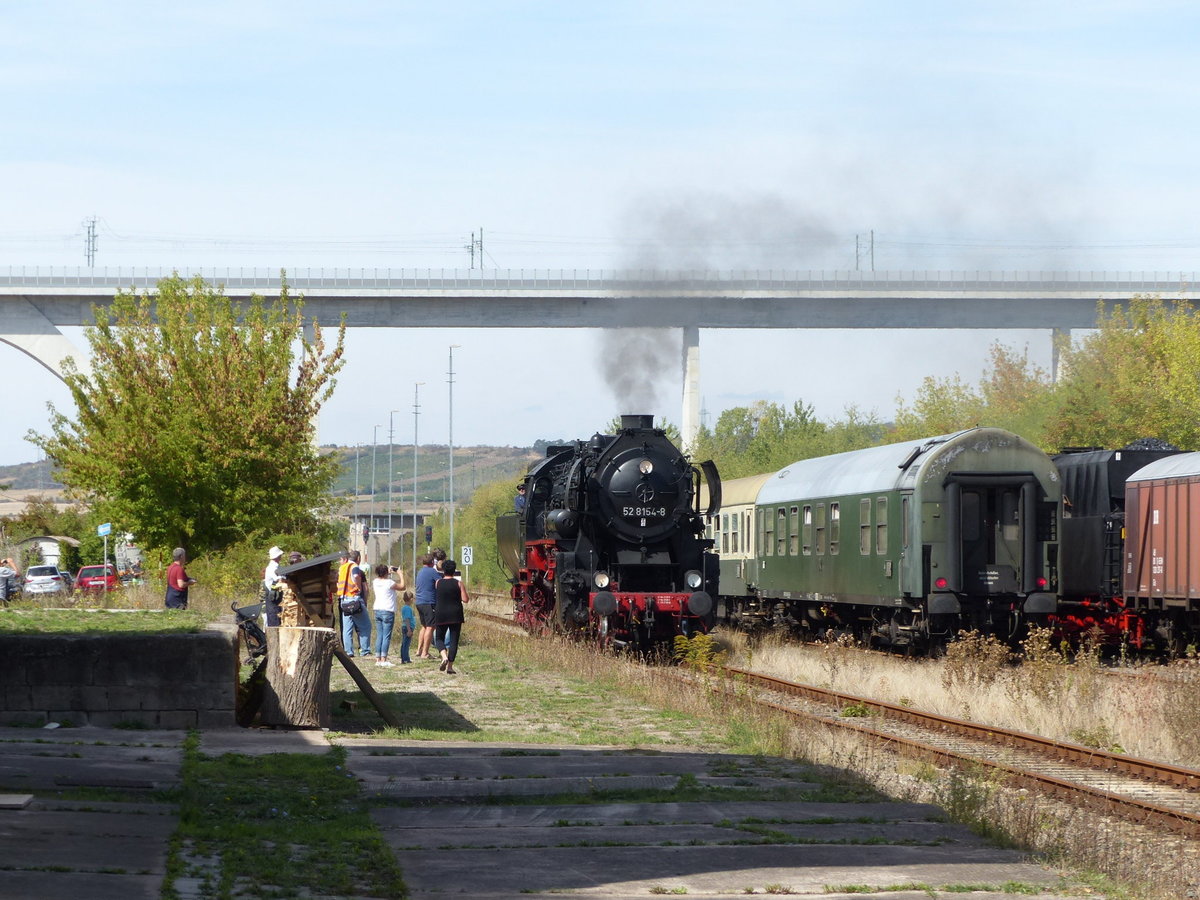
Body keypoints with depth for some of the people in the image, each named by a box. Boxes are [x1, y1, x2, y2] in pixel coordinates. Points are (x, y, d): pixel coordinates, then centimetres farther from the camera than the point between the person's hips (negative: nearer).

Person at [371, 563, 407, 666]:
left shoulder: (375, 582, 5)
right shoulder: (389, 583, -13)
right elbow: (402, 587, 0)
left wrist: (389, 572, 31)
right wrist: (401, 575, 12)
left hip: (377, 610, 6)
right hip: (387, 611, -6)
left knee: (379, 636, 10)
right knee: (386, 636, -5)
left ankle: (378, 659, 6)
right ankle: (383, 659, -11)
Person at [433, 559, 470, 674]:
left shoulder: (438, 582, -2)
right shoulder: (459, 584, -5)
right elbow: (465, 600, -9)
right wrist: (469, 598, 14)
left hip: (441, 615, 1)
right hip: (455, 615, -1)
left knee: (439, 638, 15)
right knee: (454, 640, 5)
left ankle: (444, 656, -13)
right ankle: (450, 666, 2)